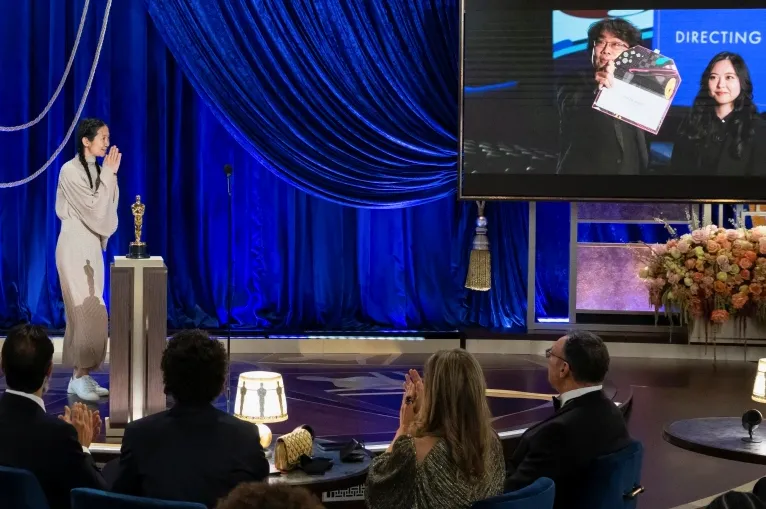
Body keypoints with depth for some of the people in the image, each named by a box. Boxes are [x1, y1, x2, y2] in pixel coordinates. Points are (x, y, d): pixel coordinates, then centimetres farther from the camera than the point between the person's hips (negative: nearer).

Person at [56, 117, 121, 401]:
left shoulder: (96, 169, 11)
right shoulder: (71, 170, -13)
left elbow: (106, 208, 9)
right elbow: (93, 208, -18)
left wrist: (110, 175, 0)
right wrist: (108, 174, -14)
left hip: (92, 246, 8)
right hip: (75, 247, -8)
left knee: (87, 312, 7)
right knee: (86, 311, -11)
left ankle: (82, 375, 10)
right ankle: (80, 377, -7)